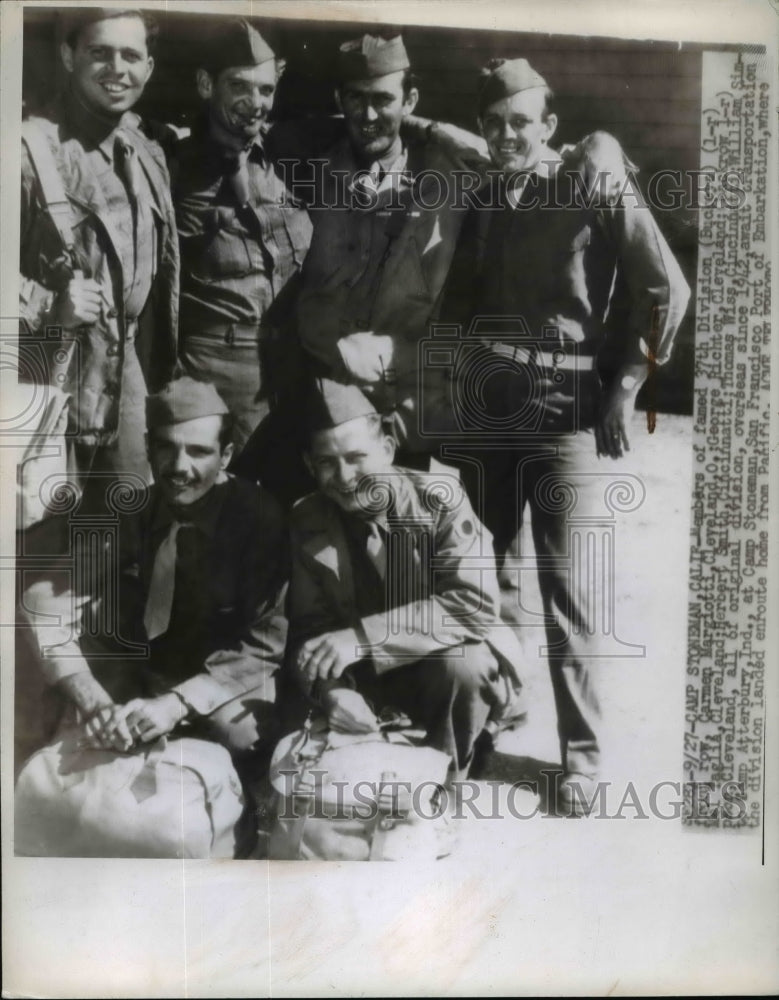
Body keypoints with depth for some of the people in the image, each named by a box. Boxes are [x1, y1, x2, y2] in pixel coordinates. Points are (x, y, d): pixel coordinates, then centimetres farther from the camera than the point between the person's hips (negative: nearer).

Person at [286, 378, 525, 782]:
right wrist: (332, 688, -31)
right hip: (367, 678, 3)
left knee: (462, 662, -33)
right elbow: (309, 626, -9)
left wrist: (362, 636, -36)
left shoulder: (439, 498, -19)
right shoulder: (306, 523, -8)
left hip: (457, 670, -3)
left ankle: (445, 777, -5)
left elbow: (475, 603, -29)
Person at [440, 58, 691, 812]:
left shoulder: (598, 194, -2)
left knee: (570, 594, -3)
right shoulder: (479, 205, 13)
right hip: (483, 412, 5)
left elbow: (666, 291, -3)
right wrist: (455, 378, 9)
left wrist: (624, 385, -5)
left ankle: (581, 755, 11)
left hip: (566, 416, -5)